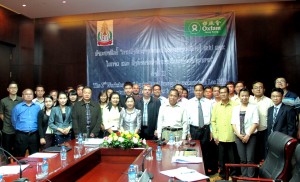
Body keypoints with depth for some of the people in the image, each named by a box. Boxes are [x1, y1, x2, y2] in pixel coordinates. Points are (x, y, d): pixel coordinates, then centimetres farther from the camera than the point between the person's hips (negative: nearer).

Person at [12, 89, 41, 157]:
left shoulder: (37, 107, 5)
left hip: (34, 135, 1)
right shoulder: (17, 107, 1)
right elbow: (14, 121, 8)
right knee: (20, 157, 8)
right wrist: (19, 129, 12)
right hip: (21, 135, -1)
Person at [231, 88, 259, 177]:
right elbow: (233, 123, 6)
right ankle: (244, 178, 16)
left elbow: (255, 123, -6)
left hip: (251, 136, -3)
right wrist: (239, 135, -6)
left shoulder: (253, 107, 1)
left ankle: (251, 178, 6)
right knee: (242, 159, 7)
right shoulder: (235, 108, 10)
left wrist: (248, 135, -12)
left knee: (250, 159, -4)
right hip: (239, 137, 3)